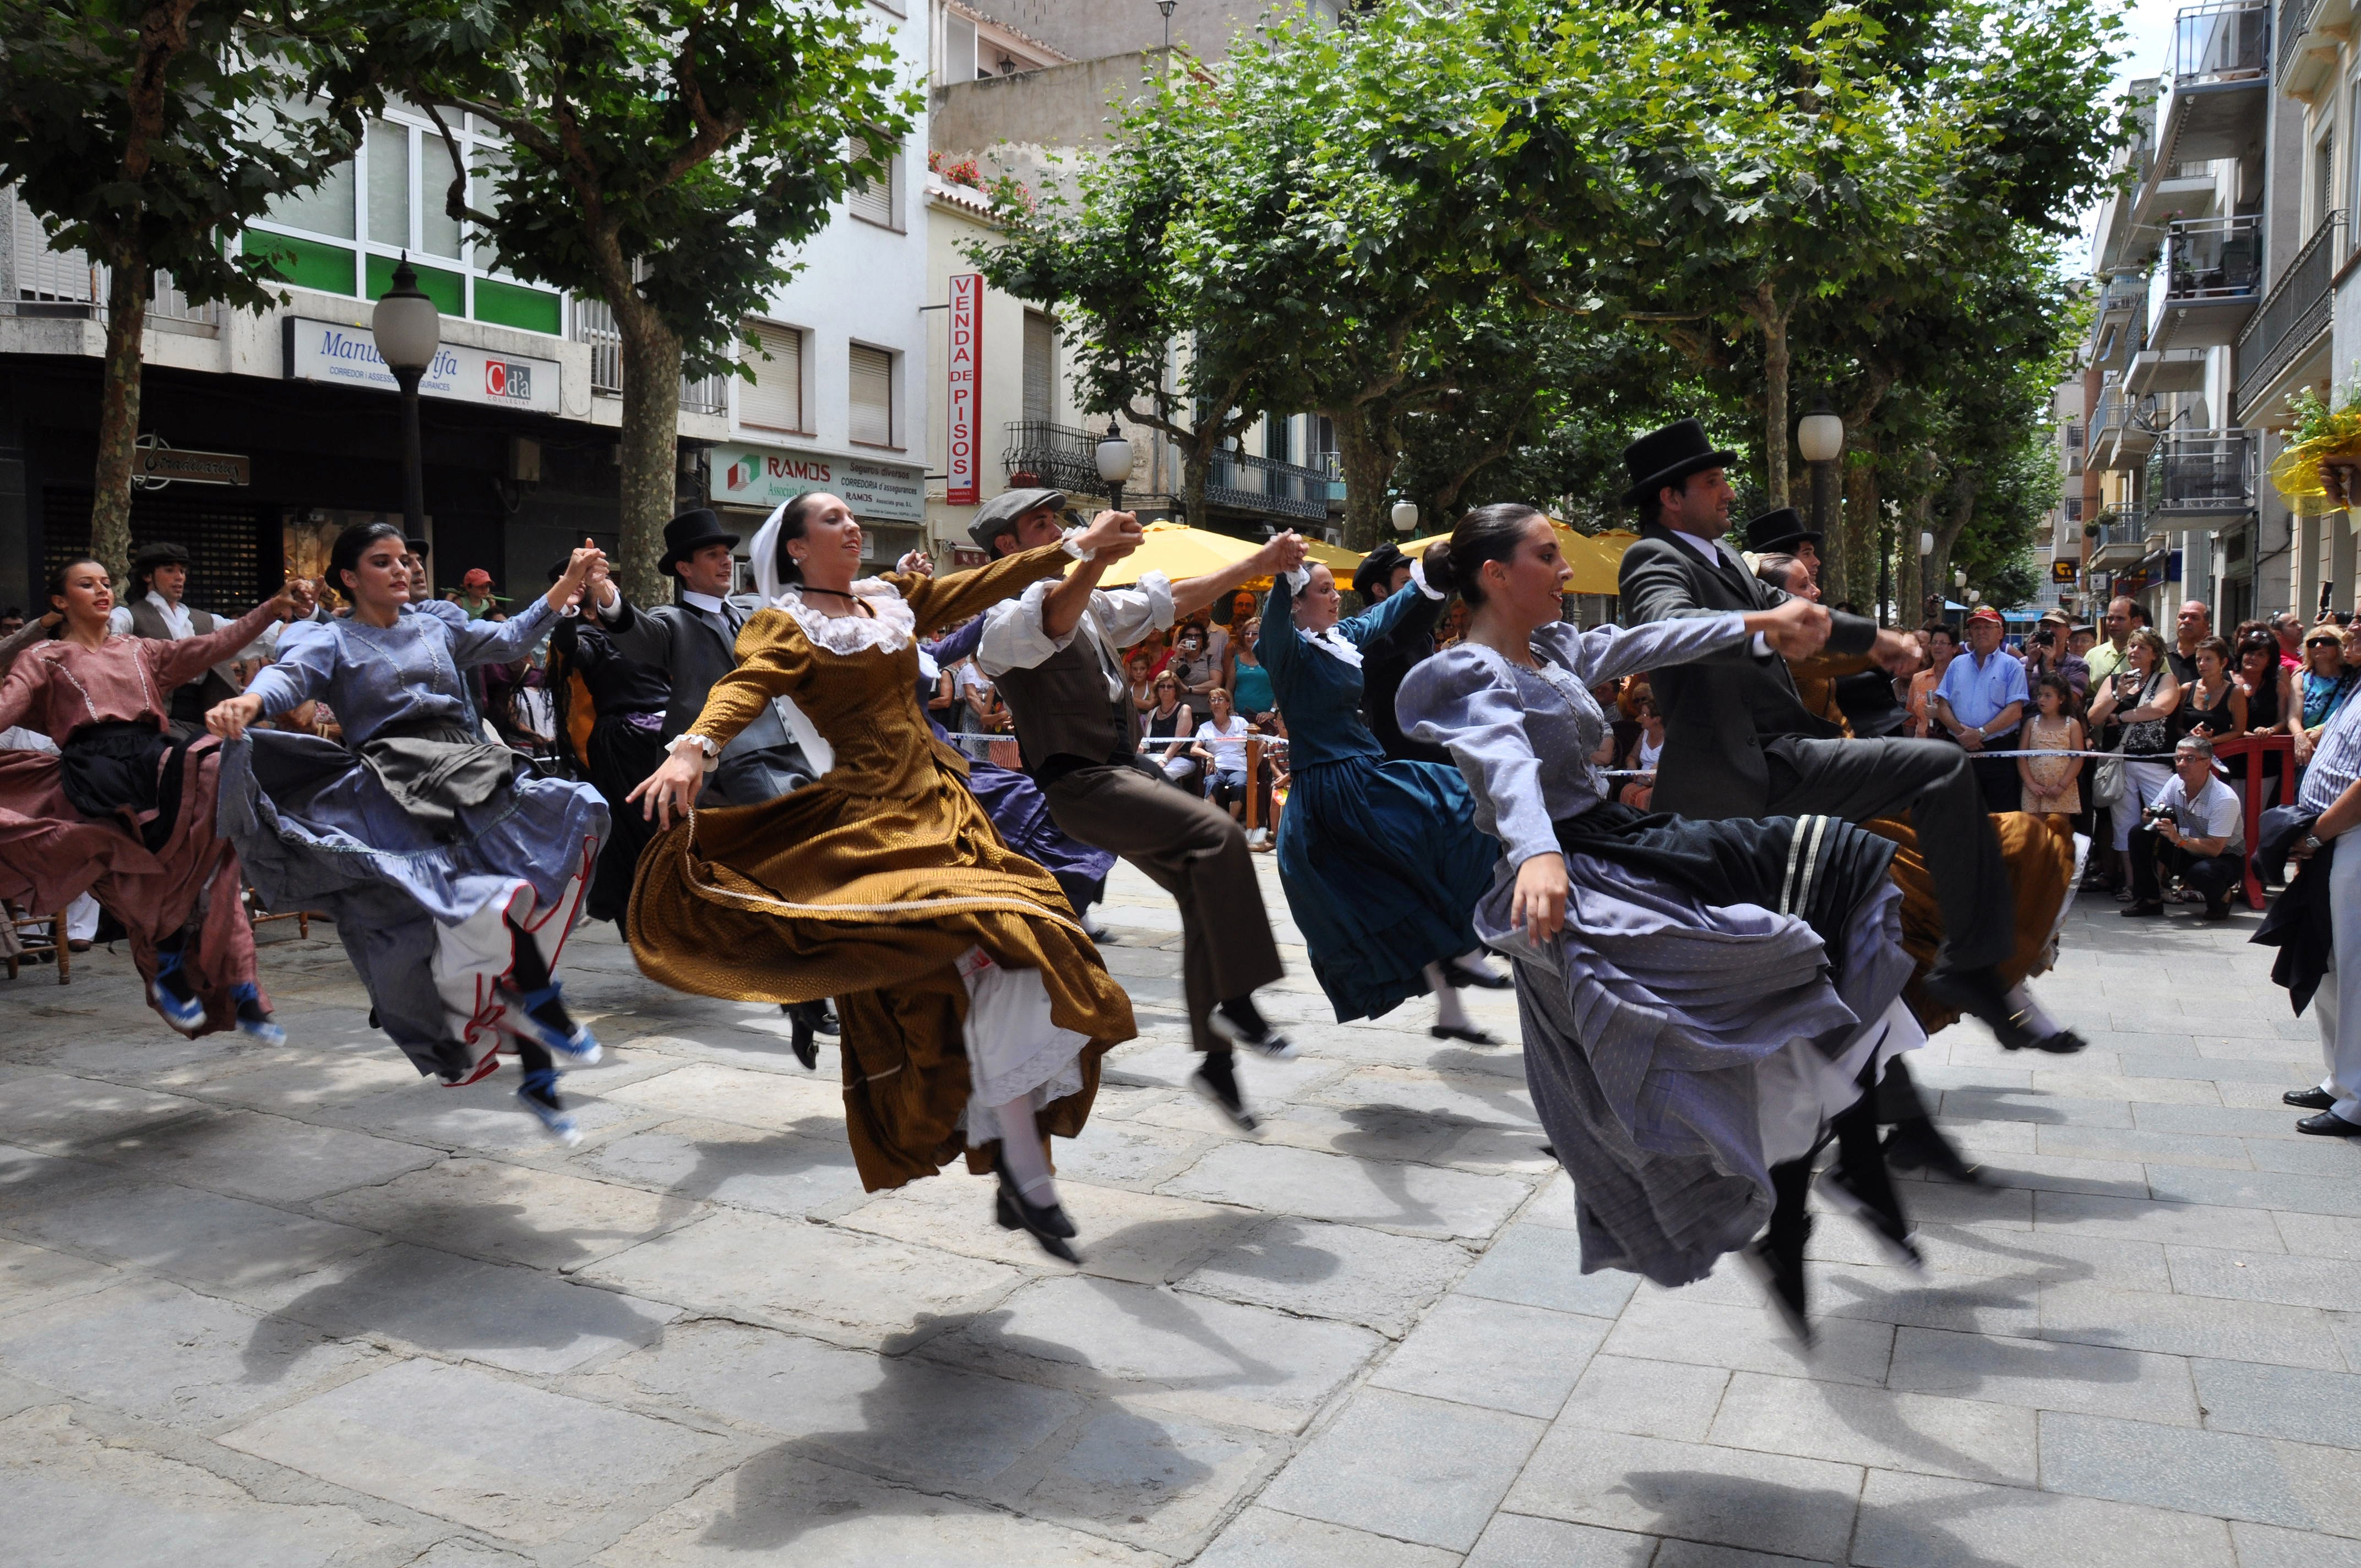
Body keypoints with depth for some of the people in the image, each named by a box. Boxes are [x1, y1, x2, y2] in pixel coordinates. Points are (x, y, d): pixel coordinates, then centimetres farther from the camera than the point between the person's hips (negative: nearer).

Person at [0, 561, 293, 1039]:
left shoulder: (139, 651, 28)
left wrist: (270, 609, 5)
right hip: (95, 768, -3)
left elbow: (211, 647, 16)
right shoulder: (43, 658, 20)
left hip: (154, 756, 3)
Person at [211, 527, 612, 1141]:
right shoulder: (332, 641, 10)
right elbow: (293, 675, -9)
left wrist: (569, 585, 16)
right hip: (397, 789, -4)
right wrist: (249, 702, -33)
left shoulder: (436, 625, 25)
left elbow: (512, 639, 27)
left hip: (473, 776, 5)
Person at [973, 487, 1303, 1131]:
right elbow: (1052, 617, -32)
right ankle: (1238, 1000, -20)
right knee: (1219, 833, -25)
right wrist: (1098, 555, -51)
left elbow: (1171, 600, 22)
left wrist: (1258, 564, 15)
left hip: (1127, 772, 9)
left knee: (1206, 895, 4)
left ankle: (1216, 1061, 12)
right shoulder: (1007, 616, -8)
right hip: (1079, 782, -9)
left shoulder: (1092, 605, 20)